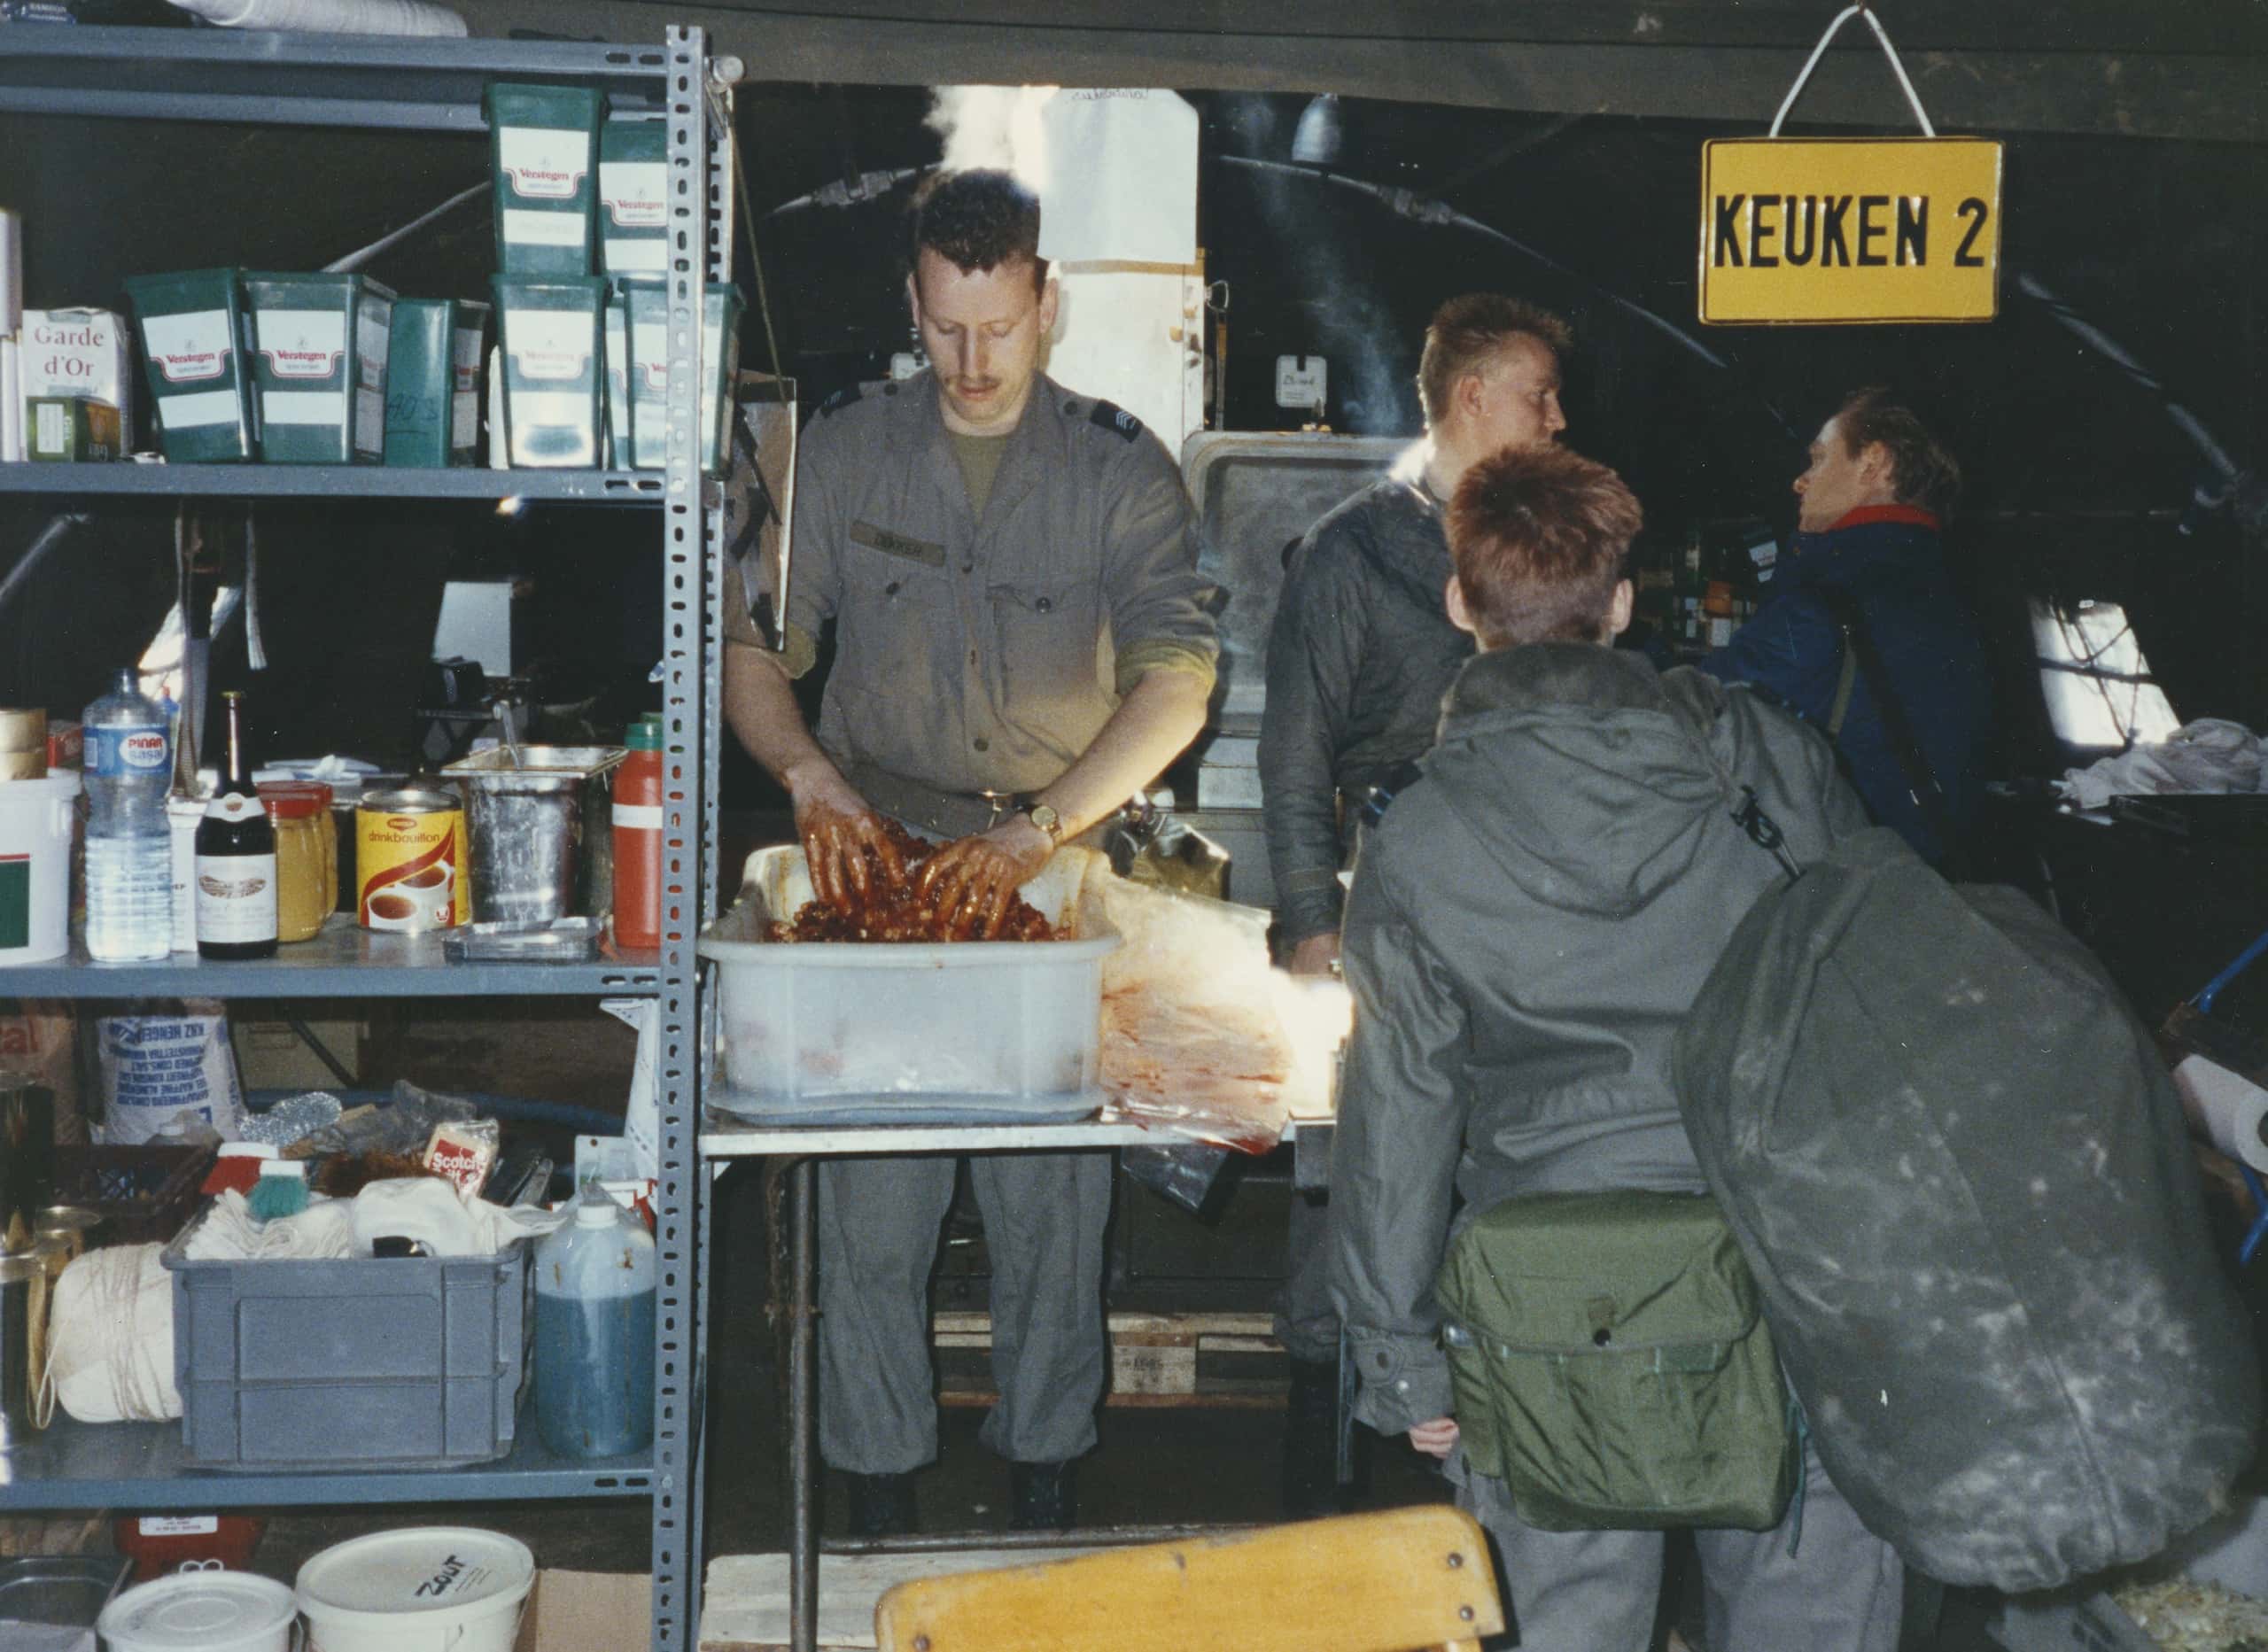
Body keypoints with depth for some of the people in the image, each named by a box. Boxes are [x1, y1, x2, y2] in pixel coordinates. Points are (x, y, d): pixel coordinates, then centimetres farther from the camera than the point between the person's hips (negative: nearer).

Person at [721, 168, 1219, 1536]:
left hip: (1063, 879, -1)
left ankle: (1046, 1476, 23)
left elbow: (1177, 685, -12)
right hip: (878, 863, 1)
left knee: (1054, 1204, 5)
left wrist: (1038, 827, -24)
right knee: (871, 1207, 3)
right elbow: (754, 648, 4)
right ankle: (880, 1499, 18)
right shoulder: (844, 454, 5)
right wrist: (813, 777, -16)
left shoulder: (1120, 468, -1)